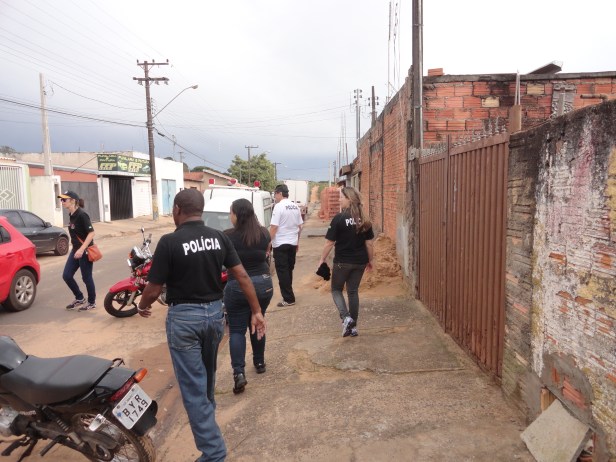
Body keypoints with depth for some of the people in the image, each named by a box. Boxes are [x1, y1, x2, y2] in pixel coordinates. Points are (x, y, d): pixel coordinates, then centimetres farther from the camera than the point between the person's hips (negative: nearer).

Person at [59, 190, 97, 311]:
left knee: (86, 278, 3)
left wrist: (82, 250, -29)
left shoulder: (82, 215, -19)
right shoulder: (71, 215, 8)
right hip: (76, 250, 9)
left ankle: (92, 302, 20)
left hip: (85, 251, -9)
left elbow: (91, 233, -23)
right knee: (66, 275, 9)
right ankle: (80, 298, 26)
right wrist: (77, 249, 21)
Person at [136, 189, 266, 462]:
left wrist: (142, 306, 10)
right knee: (208, 373, 28)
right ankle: (208, 412, 52)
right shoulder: (219, 237, -2)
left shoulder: (169, 242, -17)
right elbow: (242, 276, -3)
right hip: (215, 312, 6)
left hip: (184, 317, -5)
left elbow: (154, 289, -12)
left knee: (192, 386, 4)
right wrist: (256, 311, 3)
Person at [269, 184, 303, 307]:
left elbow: (274, 227, -19)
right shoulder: (295, 207, 8)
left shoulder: (279, 206, -14)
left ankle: (288, 299, -1)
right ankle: (288, 295, 25)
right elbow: (299, 226, 13)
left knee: (282, 272, -1)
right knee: (289, 270, 16)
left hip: (280, 244, -7)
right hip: (292, 243, 7)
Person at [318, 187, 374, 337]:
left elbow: (329, 243, -12)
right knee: (353, 291, 15)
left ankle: (346, 318, -3)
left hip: (342, 262, -4)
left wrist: (322, 259, -1)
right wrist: (371, 260, 16)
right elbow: (369, 243, 4)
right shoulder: (364, 220, 0)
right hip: (360, 262, 5)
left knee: (336, 289, 16)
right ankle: (353, 326, 20)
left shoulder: (339, 218, -15)